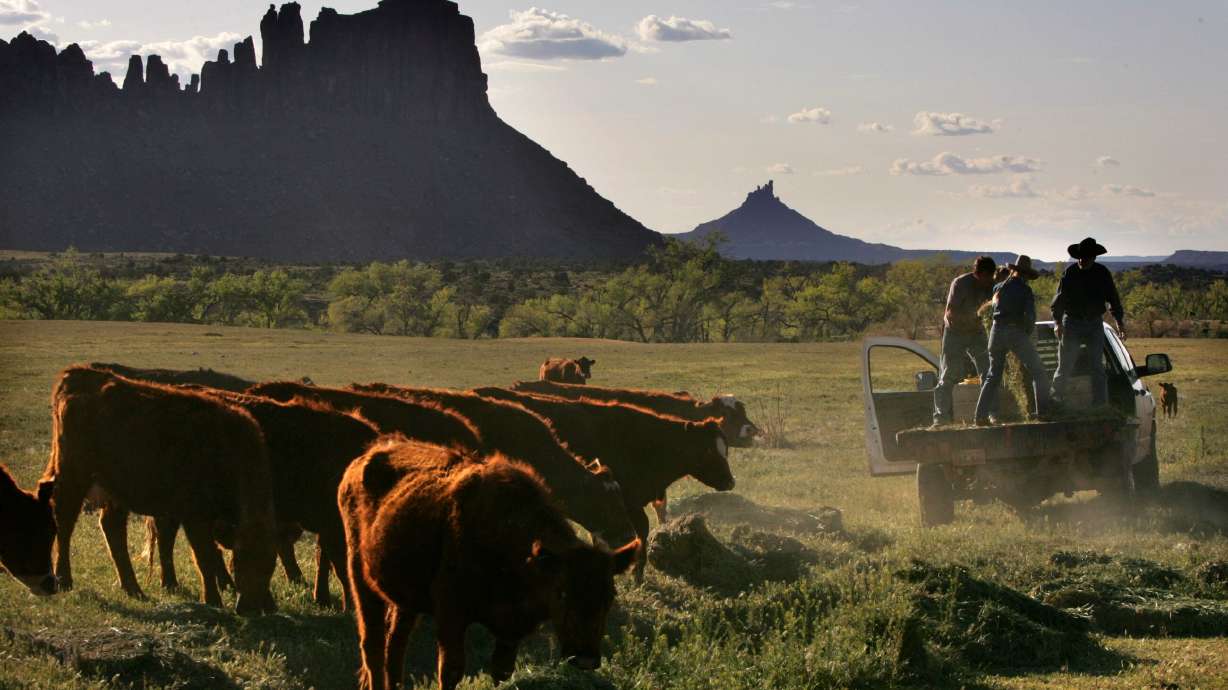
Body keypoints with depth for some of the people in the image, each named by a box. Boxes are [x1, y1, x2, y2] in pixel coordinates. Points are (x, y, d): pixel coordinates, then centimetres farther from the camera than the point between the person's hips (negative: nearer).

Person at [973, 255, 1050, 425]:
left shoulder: (999, 288, 11)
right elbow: (1030, 316, -12)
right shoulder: (1025, 291, -3)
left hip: (997, 330, 4)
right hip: (1016, 332, -4)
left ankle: (981, 415, 4)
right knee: (1037, 372, 7)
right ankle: (1043, 410, -3)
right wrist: (1028, 333, 4)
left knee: (993, 376, 13)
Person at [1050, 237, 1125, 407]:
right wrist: (1057, 322, -17)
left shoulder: (1102, 273, 1)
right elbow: (1059, 298, -6)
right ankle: (1055, 401, 8)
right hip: (1072, 322, -2)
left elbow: (1113, 298, 10)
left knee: (1097, 366, -1)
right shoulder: (1070, 272, -5)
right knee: (1065, 366, -1)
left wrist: (1119, 321, 4)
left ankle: (1101, 404, 2)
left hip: (1095, 323, 2)